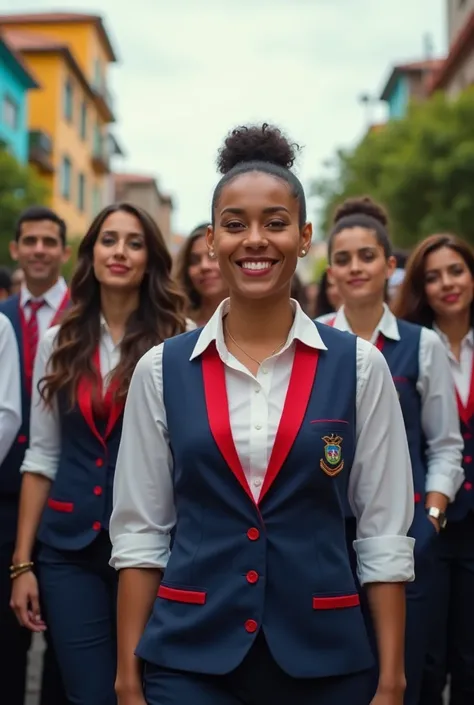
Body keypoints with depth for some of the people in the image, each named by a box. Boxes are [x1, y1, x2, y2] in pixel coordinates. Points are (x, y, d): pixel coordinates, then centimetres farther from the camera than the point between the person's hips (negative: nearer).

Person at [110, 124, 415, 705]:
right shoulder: (161, 369, -2)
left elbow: (385, 534, -1)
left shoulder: (360, 367, -4)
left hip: (324, 657, 1)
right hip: (187, 656, 0)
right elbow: (139, 531, 1)